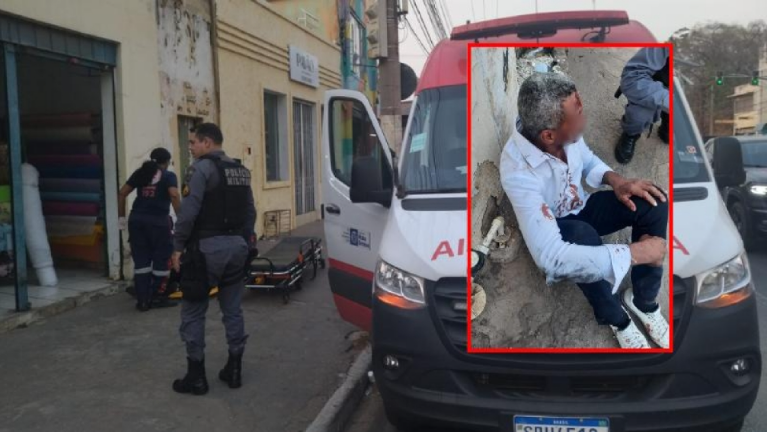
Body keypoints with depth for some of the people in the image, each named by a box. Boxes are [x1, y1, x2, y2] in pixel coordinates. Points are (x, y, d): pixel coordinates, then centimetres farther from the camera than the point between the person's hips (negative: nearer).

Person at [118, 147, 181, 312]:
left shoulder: (140, 173, 16)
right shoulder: (168, 176, 3)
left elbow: (122, 193, 10)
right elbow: (174, 196, -15)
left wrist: (122, 217, 14)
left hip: (137, 220, 5)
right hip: (158, 221, -4)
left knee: (141, 260, 8)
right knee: (160, 259, 9)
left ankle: (142, 300, 9)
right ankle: (155, 297, 13)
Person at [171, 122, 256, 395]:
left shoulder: (202, 168, -10)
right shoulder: (241, 171, 13)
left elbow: (189, 211, -17)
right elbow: (250, 211, 13)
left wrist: (178, 247, -10)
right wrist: (243, 241, 17)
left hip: (207, 247, -7)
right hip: (236, 246, 7)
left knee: (193, 312, 5)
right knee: (233, 310, 14)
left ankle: (196, 375, 9)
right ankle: (234, 369, 21)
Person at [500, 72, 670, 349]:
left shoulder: (566, 134, -20)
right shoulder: (518, 170, -39)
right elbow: (550, 256, -45)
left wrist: (615, 180, -17)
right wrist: (635, 252, -40)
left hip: (581, 207, 6)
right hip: (556, 229, -6)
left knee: (653, 203, -16)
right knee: (583, 238, -38)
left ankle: (643, 300, 0)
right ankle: (615, 318, -10)